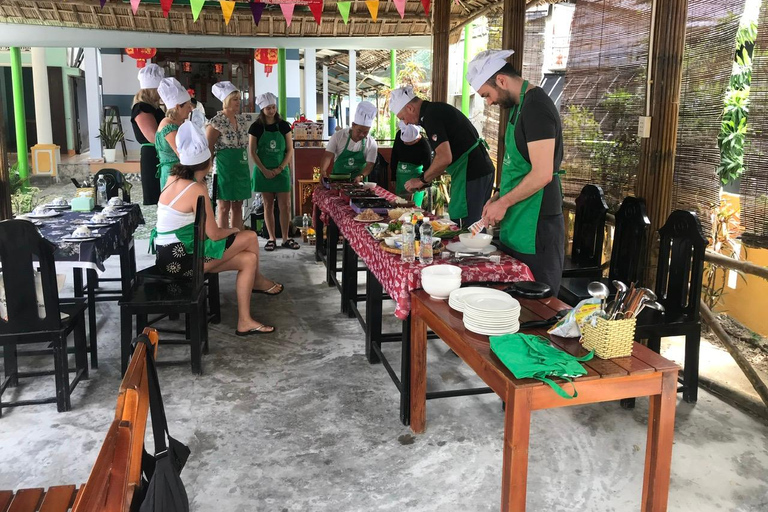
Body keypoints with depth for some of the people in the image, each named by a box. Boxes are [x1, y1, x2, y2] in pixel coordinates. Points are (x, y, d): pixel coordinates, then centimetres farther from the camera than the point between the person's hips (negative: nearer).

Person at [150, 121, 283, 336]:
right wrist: (232, 230, 4)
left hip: (170, 253, 10)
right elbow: (213, 234, -16)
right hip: (180, 258, -10)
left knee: (248, 259, 12)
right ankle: (257, 280, 25)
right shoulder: (196, 189, -20)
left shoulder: (174, 178, 6)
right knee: (249, 238, -2)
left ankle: (245, 322, 17)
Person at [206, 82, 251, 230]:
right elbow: (208, 148, -8)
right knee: (224, 208, -1)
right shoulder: (216, 122, -10)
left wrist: (244, 165, 14)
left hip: (241, 167, 6)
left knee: (237, 207, 10)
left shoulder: (242, 119, 10)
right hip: (224, 168, -6)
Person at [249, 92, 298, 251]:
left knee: (285, 205, 0)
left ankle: (285, 238, 10)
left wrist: (280, 168, -9)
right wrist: (264, 170, -11)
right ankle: (271, 238, 12)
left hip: (281, 170, 1)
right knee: (268, 205, 5)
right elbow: (252, 152, -2)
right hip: (263, 171, -1)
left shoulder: (283, 126, 1)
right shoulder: (256, 127, -2)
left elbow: (290, 150, 2)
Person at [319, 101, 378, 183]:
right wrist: (323, 172, -28)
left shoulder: (371, 144, -5)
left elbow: (369, 165, -6)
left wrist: (361, 176, -27)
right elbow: (328, 156, -10)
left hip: (357, 182, 0)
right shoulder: (338, 136, -6)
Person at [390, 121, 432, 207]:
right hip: (400, 175, 5)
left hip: (415, 175, -5)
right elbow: (394, 155, 6)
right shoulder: (399, 135, -7)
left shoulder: (425, 147, -22)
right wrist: (393, 177, 8)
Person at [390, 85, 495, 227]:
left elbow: (444, 158, -22)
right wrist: (426, 180, 20)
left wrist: (422, 180, -8)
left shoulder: (431, 116, -14)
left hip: (471, 174, -10)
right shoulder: (437, 109, 17)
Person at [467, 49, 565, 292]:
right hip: (517, 224, 10)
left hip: (536, 226, -9)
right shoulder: (519, 105, 14)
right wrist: (498, 198, 10)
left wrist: (503, 203, -13)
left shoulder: (536, 107, -17)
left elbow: (542, 174, -22)